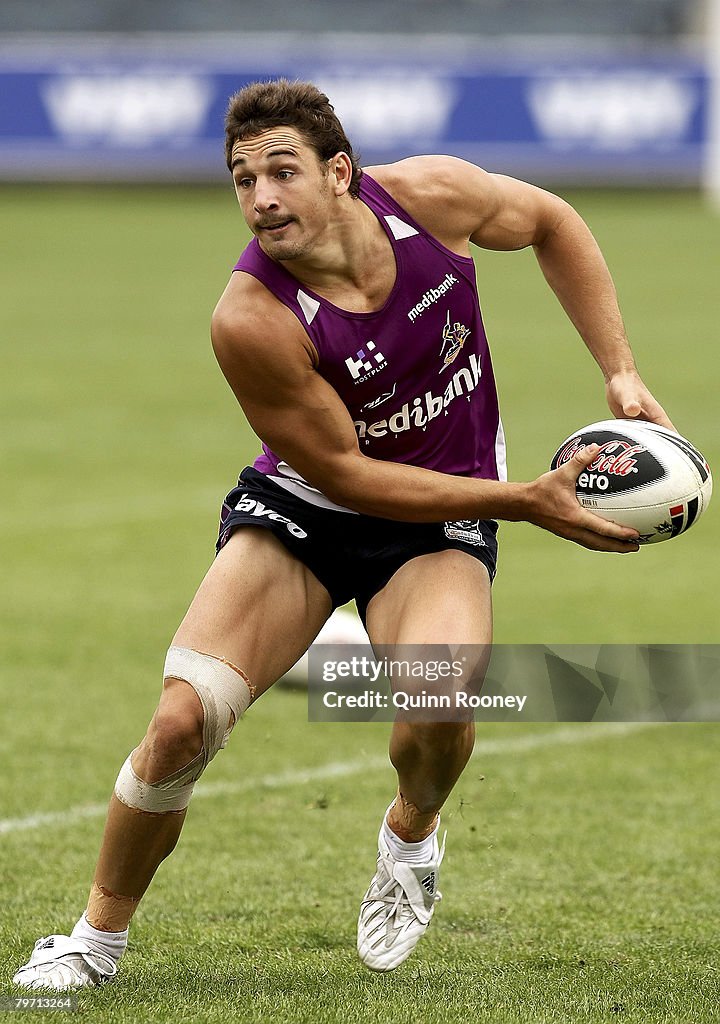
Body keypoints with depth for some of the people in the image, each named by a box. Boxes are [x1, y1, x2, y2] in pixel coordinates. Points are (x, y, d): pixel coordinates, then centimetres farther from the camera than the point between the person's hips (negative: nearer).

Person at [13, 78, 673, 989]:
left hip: (441, 520, 2)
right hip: (302, 507, -1)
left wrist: (620, 374, -2)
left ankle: (410, 833, 7)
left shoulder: (430, 196, -19)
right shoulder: (251, 320, -27)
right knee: (181, 719, -17)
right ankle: (99, 938, 8)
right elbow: (345, 472, -20)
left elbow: (552, 222, 4)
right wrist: (528, 502, -20)